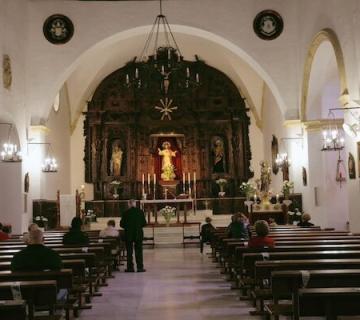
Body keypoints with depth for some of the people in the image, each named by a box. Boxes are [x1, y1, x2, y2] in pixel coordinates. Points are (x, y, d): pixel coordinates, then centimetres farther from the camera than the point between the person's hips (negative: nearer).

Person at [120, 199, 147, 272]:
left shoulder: (126, 213, -7)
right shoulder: (140, 212, -4)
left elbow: (122, 224, -4)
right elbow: (144, 223, 0)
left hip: (128, 235, -1)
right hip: (138, 234, 1)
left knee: (129, 251, 7)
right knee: (138, 251, 5)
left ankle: (130, 267, 7)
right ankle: (140, 267, 4)